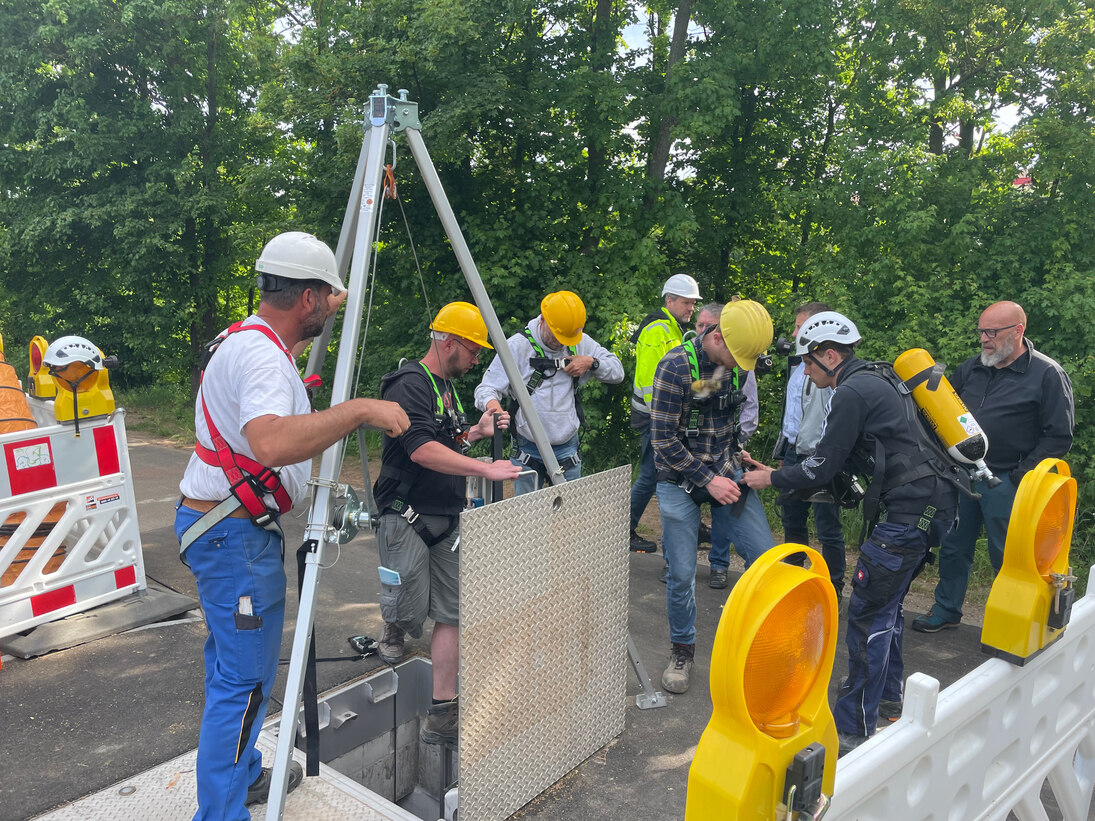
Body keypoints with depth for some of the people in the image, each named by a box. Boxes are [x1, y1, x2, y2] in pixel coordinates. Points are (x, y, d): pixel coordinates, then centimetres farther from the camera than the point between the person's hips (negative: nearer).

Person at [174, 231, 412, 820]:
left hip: (215, 523, 11)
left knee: (233, 663, 22)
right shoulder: (261, 356, -23)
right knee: (244, 678, -4)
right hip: (235, 532, -11)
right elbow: (272, 443, -42)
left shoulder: (248, 340, 10)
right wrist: (359, 410, -36)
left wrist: (329, 316, 42)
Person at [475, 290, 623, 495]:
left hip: (567, 449, 3)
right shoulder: (517, 345, -6)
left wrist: (592, 363, -7)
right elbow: (486, 389, -7)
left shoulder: (581, 344, 5)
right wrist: (492, 403, -31)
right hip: (528, 451, -3)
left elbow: (617, 370, 13)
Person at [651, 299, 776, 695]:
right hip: (681, 480, -5)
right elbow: (663, 439, -17)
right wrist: (708, 480, -16)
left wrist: (735, 459, 9)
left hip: (725, 472, 5)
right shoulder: (676, 366, -18)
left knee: (764, 557, -3)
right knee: (682, 574, -2)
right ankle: (682, 650, 22)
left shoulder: (739, 365, 0)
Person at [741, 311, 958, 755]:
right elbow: (837, 460, 20)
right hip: (930, 503, 11)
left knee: (867, 614, -5)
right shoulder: (876, 381, 19)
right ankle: (888, 696, 38)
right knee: (886, 603, 22)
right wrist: (777, 472, 17)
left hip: (909, 512, -11)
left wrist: (773, 479, 4)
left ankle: (853, 730, 2)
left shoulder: (852, 392, -13)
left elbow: (824, 467, -11)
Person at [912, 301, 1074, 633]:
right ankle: (946, 611, 28)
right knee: (953, 547, 13)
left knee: (1005, 556, 6)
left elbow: (1059, 436, -8)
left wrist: (1021, 475, -11)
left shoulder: (1047, 375, -8)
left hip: (1005, 483, -5)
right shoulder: (972, 368, 7)